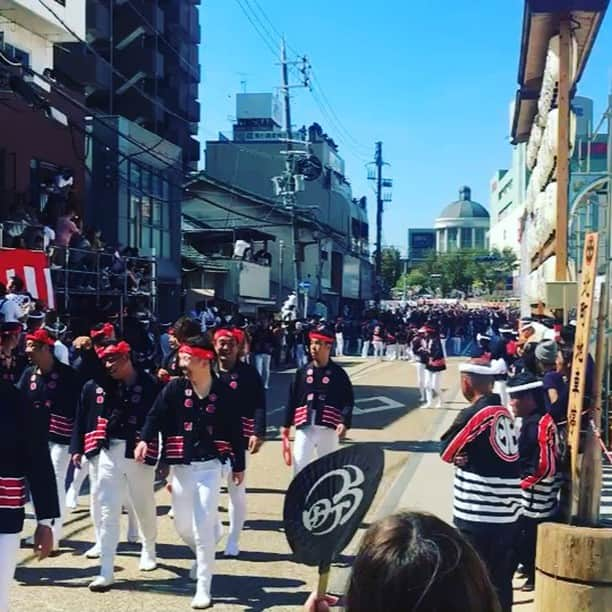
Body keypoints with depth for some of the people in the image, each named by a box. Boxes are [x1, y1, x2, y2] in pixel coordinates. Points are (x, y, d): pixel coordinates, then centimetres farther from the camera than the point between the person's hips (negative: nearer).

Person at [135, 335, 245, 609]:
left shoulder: (223, 393, -5)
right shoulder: (175, 388, -2)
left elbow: (235, 432, 2)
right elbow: (156, 415, -7)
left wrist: (239, 466, 8)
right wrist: (145, 440, -25)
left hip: (209, 467, -3)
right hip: (181, 467, 3)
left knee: (203, 529, -7)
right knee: (182, 525, 15)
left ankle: (203, 589, 3)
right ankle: (203, 557, 47)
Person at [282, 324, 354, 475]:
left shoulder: (338, 373, -3)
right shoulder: (302, 372, 4)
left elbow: (348, 400, -5)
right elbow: (292, 399, 8)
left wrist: (345, 423, -18)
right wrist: (286, 424, 9)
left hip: (328, 428, -1)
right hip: (304, 427, 1)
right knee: (299, 465, -4)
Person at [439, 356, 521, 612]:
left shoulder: (472, 415, -14)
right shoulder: (505, 413, 7)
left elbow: (446, 452, -2)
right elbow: (498, 456, 10)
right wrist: (471, 456, -3)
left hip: (479, 514, -7)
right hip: (508, 511, 7)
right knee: (501, 581, 15)